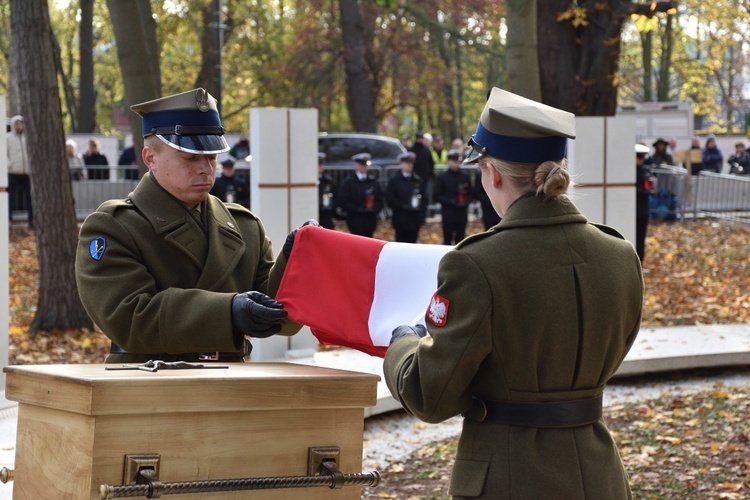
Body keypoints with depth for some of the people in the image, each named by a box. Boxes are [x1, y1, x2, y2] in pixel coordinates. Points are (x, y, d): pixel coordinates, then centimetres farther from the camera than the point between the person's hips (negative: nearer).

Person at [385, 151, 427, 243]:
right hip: (401, 219, -3)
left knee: (412, 242, 5)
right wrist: (403, 206, -13)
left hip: (415, 219, 3)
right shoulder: (394, 180, 1)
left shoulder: (418, 180, 13)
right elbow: (390, 199, -6)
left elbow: (424, 198, 11)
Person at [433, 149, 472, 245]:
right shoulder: (442, 177, -1)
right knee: (447, 240, 1)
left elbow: (470, 194, 14)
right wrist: (450, 201, -16)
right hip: (448, 214, -3)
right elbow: (436, 196, -3)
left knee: (460, 240, 7)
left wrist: (466, 202, -8)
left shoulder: (465, 177, 9)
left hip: (462, 214, 3)